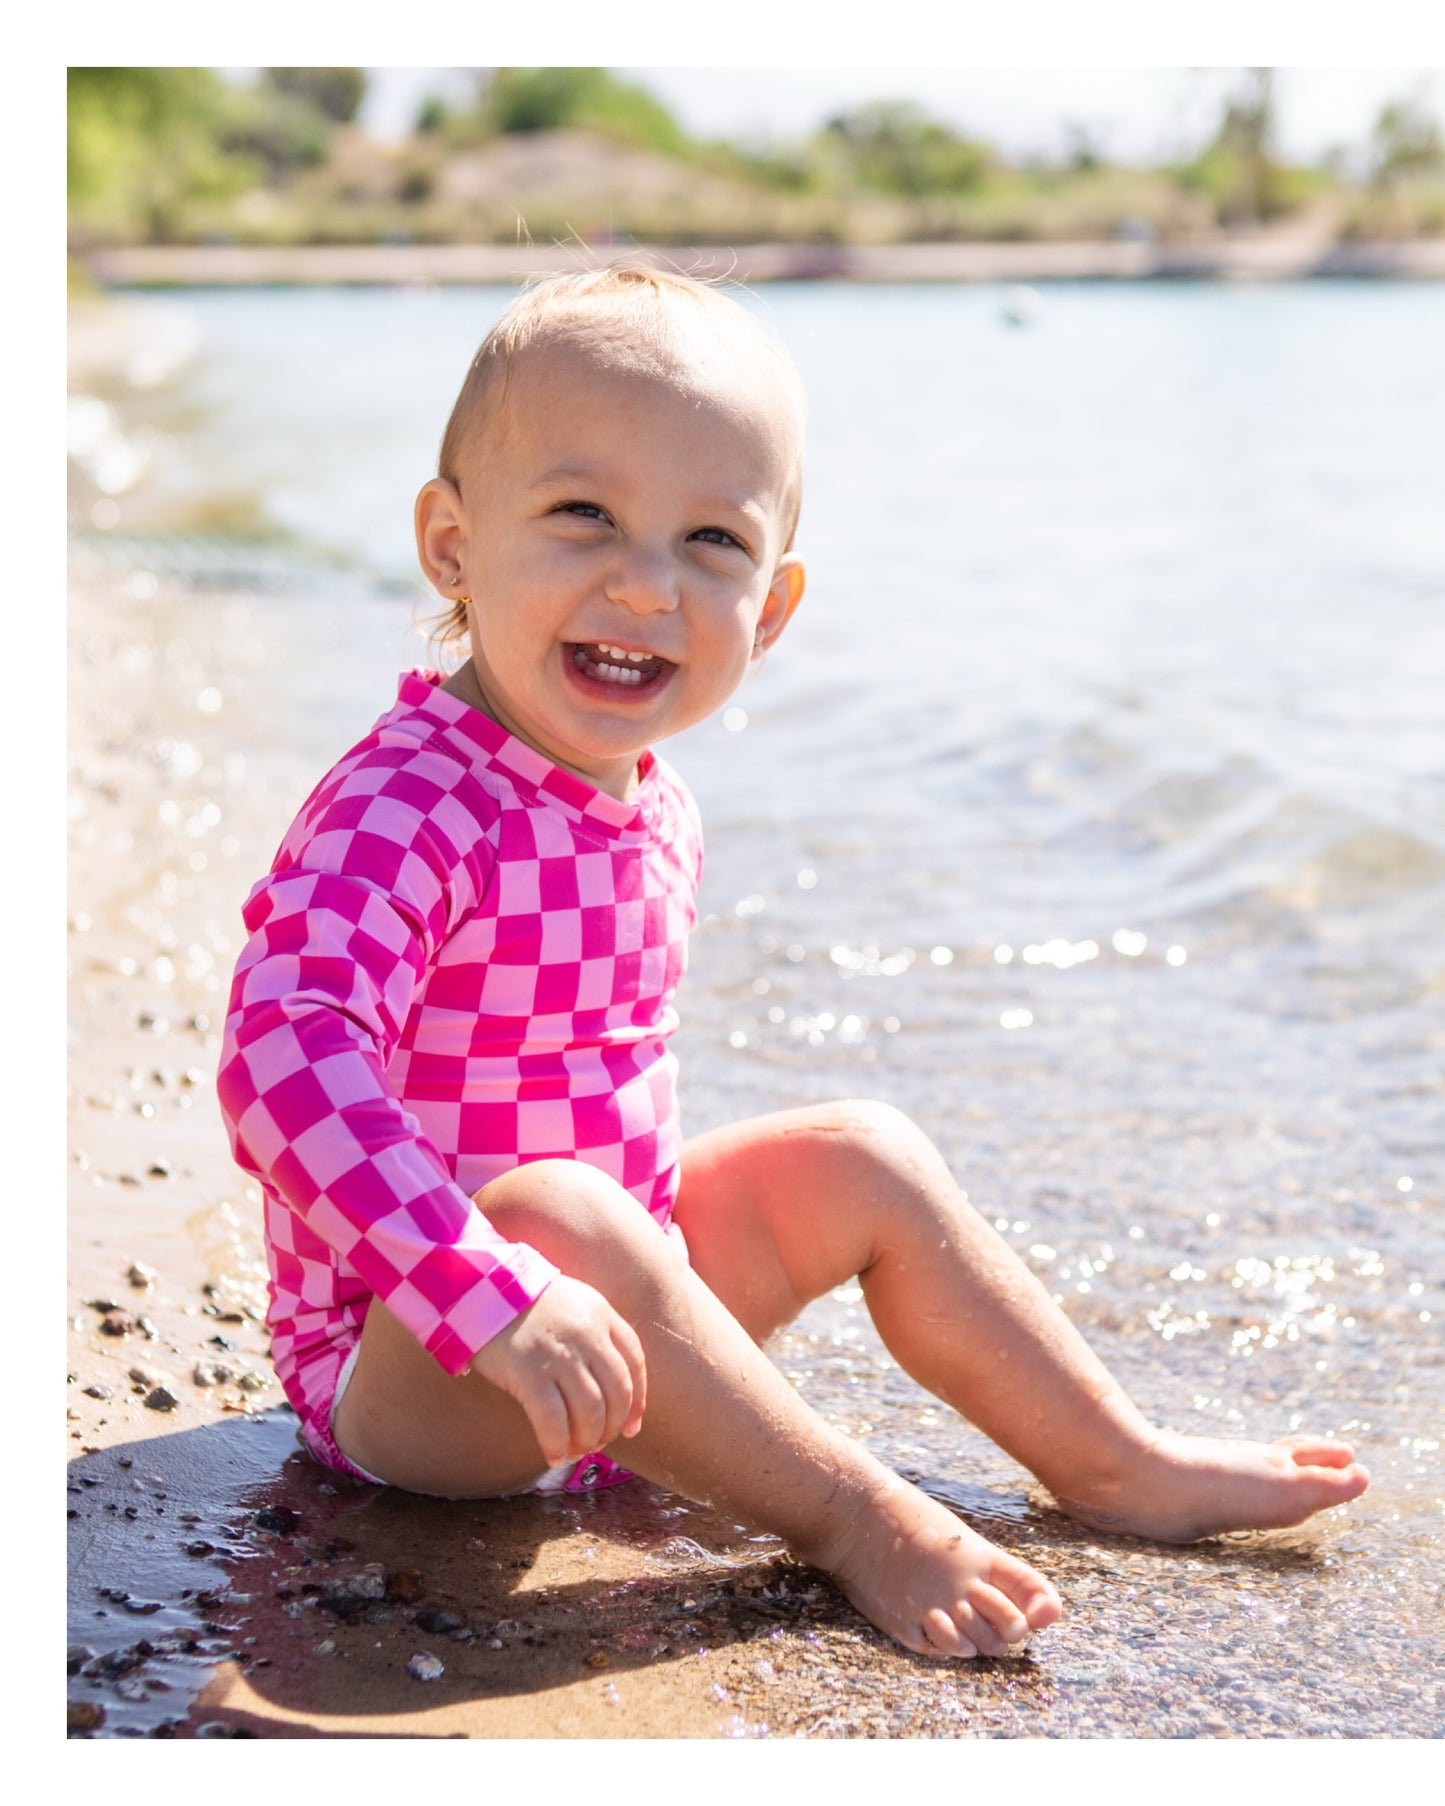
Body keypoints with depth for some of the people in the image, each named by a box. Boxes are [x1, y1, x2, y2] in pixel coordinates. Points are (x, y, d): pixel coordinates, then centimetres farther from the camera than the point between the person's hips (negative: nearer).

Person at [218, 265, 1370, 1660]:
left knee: (857, 1160, 6)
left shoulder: (654, 814, 2)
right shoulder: (401, 812, -25)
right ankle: (854, 1516, -21)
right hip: (400, 1374, -8)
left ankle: (1117, 1464, 16)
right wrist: (493, 1297, -44)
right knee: (551, 1212, -35)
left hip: (612, 1322, 8)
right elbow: (286, 1062, -38)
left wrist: (690, 1346, 15)